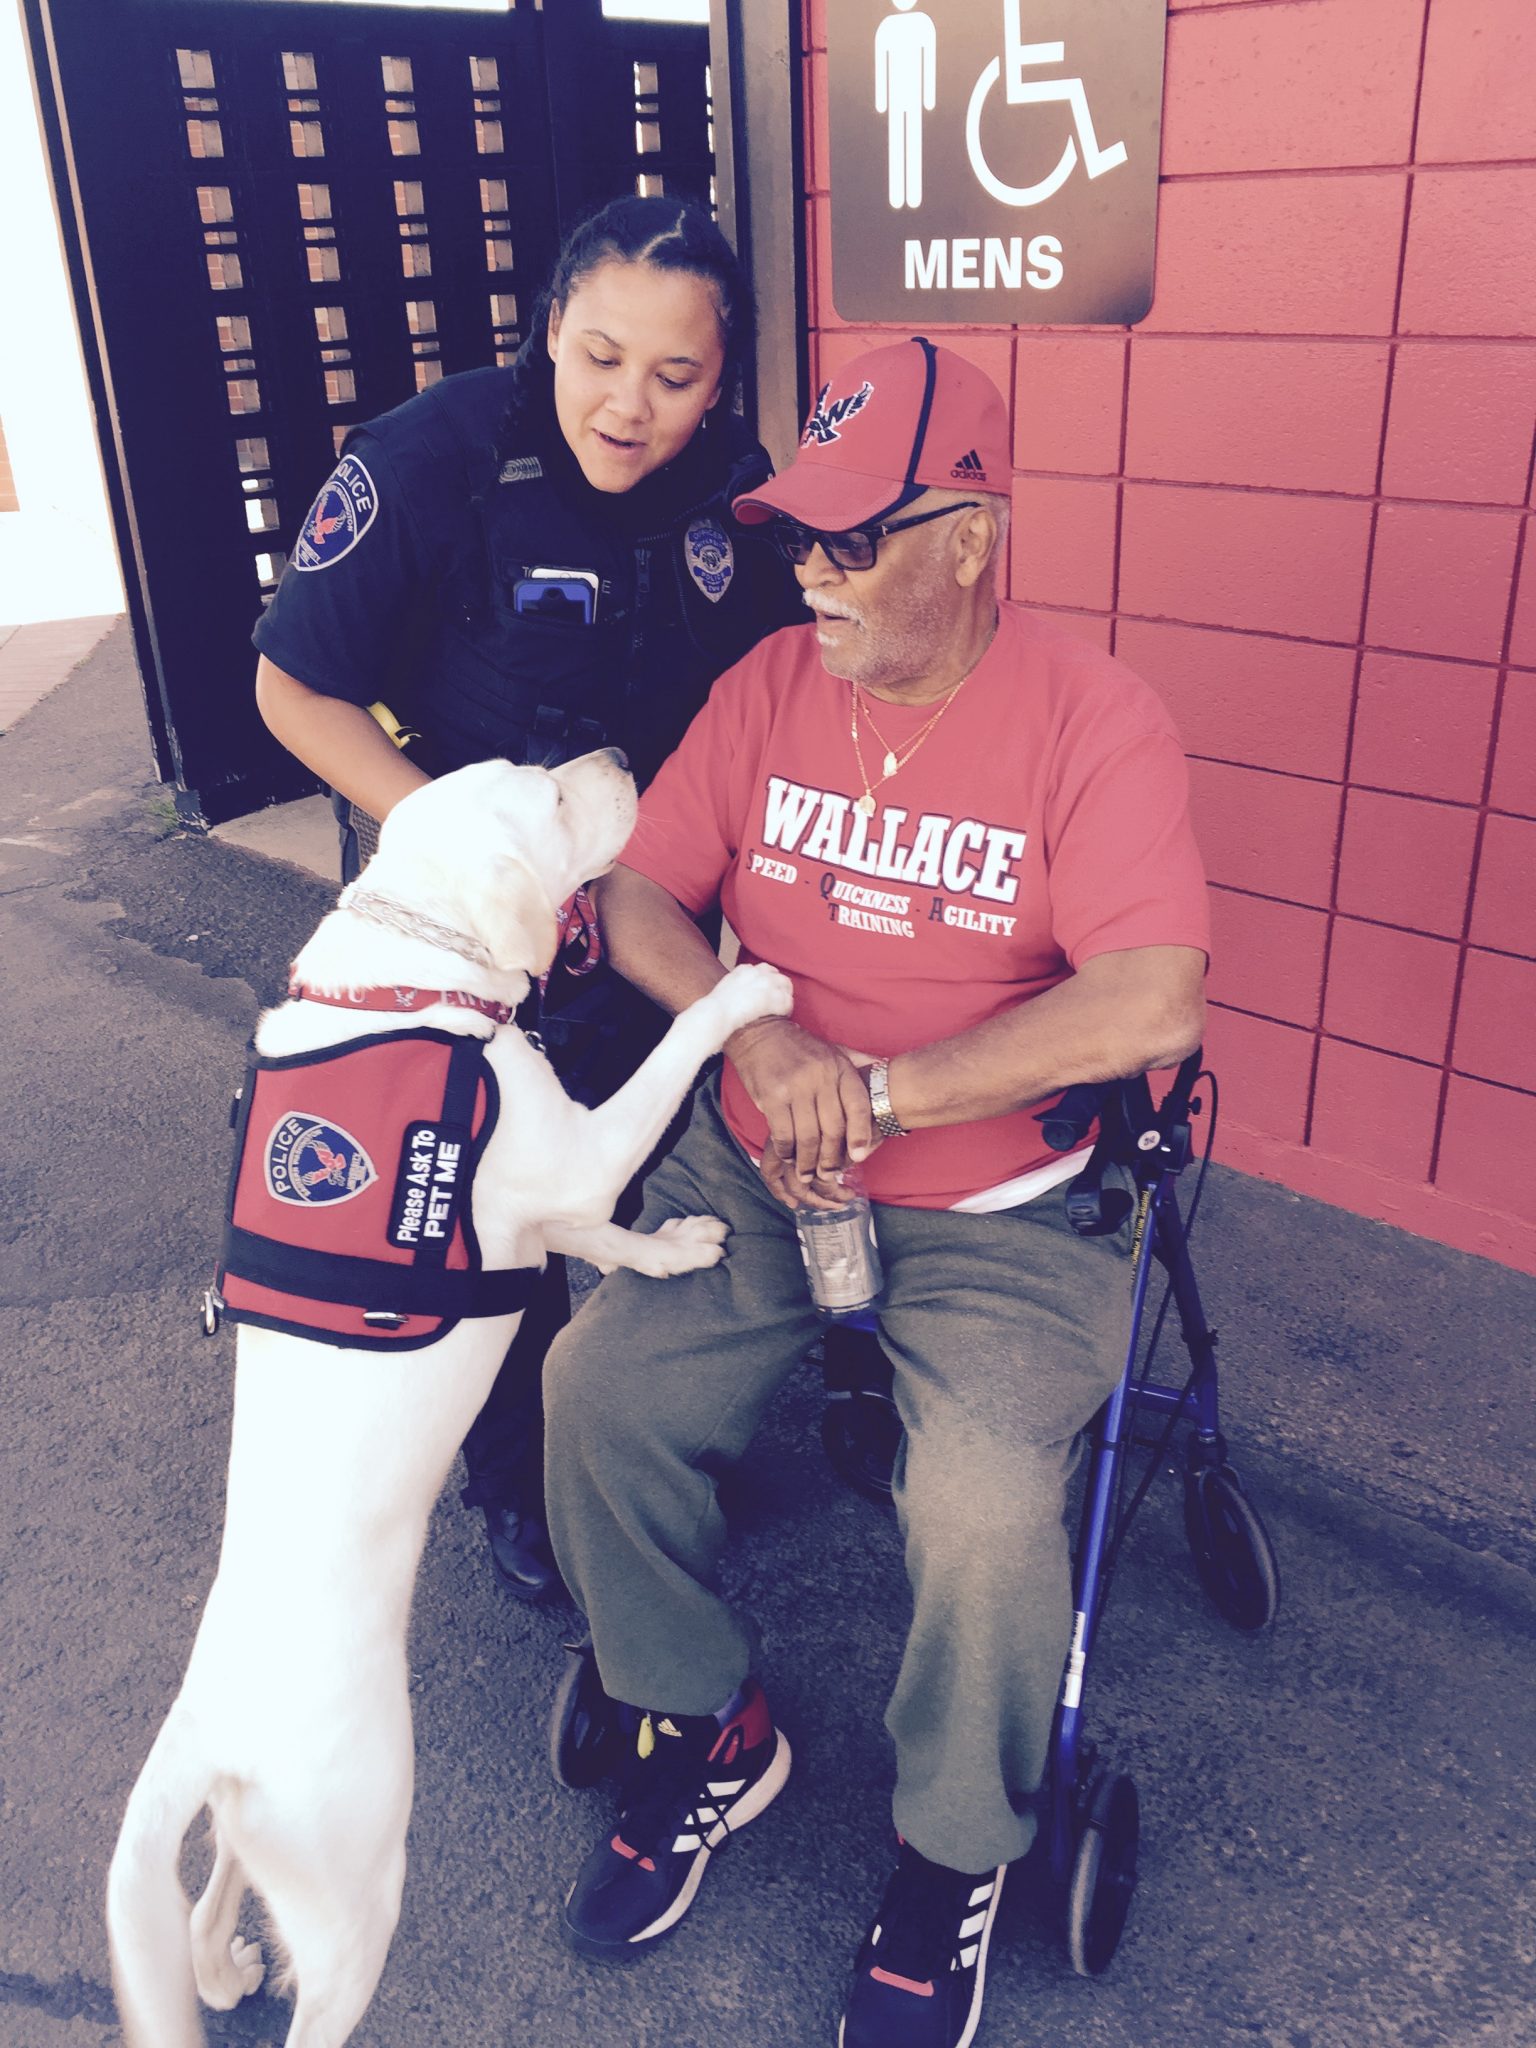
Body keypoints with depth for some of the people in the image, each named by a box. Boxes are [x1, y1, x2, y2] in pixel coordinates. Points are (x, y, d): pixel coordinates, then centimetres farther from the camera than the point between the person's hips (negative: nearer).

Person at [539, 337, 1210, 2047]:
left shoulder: (1091, 720, -12)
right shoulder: (769, 686, 2)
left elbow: (1151, 1007, -22)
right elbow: (639, 899, 3)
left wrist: (878, 1093, -21)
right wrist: (763, 1040, -16)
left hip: (1002, 1200, -4)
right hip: (757, 1164, 5)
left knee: (983, 1504, -26)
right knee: (596, 1390, -13)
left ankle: (953, 1855, 8)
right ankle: (707, 1733, 15)